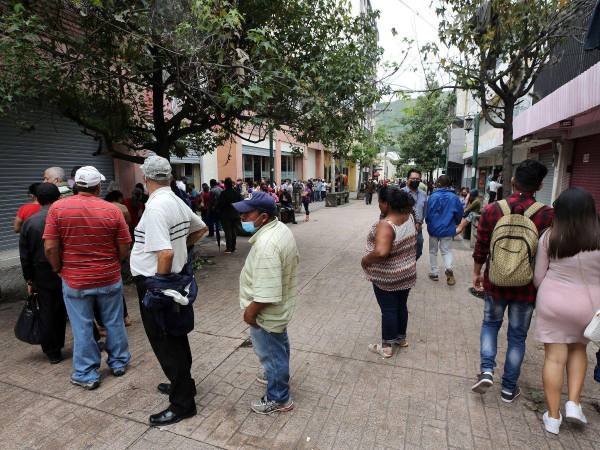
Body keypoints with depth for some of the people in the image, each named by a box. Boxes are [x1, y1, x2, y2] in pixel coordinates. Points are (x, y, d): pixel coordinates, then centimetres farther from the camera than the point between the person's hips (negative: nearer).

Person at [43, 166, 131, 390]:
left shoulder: (58, 208, -9)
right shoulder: (113, 210, -9)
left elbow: (50, 248, -10)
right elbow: (125, 249, -6)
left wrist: (59, 269, 7)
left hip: (75, 281, 0)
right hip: (110, 279, 1)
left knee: (82, 328, 12)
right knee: (114, 323, 16)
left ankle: (87, 375, 25)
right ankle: (119, 362, 32)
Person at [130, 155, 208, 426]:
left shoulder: (156, 207, -21)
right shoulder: (178, 202, 5)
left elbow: (166, 253, -29)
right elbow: (201, 228, 21)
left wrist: (159, 285, -16)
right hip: (174, 278, 9)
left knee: (165, 342, 4)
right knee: (175, 336, 22)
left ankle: (182, 403, 18)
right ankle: (182, 383, 40)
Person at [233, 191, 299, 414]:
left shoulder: (266, 245, -34)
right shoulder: (281, 228, -3)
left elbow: (267, 293, -34)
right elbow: (292, 260, 11)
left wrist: (250, 311, -18)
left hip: (267, 313, -9)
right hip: (282, 306, 10)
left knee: (271, 353, 12)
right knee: (279, 345, 29)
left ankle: (278, 399, 32)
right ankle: (279, 375, 53)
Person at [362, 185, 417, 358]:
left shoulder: (385, 225, -29)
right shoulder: (409, 217, -5)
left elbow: (381, 252, -41)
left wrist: (365, 260, -23)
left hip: (387, 277, -7)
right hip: (407, 273, 7)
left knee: (388, 310, 7)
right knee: (401, 306, 21)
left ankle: (386, 347, 23)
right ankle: (401, 338, 40)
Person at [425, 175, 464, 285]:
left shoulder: (433, 196, -14)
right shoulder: (454, 197, -5)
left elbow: (428, 213, -11)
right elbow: (459, 213, 3)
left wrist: (428, 223, 10)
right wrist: (454, 223, 22)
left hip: (434, 228, -2)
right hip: (447, 229, 2)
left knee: (433, 251, 15)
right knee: (446, 250, 13)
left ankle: (434, 273, 19)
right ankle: (449, 268, -13)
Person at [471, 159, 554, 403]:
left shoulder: (492, 210, -10)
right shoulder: (547, 215, -13)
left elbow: (480, 247, -3)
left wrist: (476, 273, 12)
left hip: (495, 282, 1)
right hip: (527, 286, 0)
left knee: (490, 324, 23)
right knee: (517, 336, 14)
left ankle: (486, 370, 9)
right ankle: (509, 388, 26)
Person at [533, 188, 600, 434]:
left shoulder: (548, 237, -10)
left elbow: (538, 277, -3)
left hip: (553, 302, -1)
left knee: (554, 357, 9)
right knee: (578, 349, 25)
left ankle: (553, 416, 20)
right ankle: (573, 402, 21)